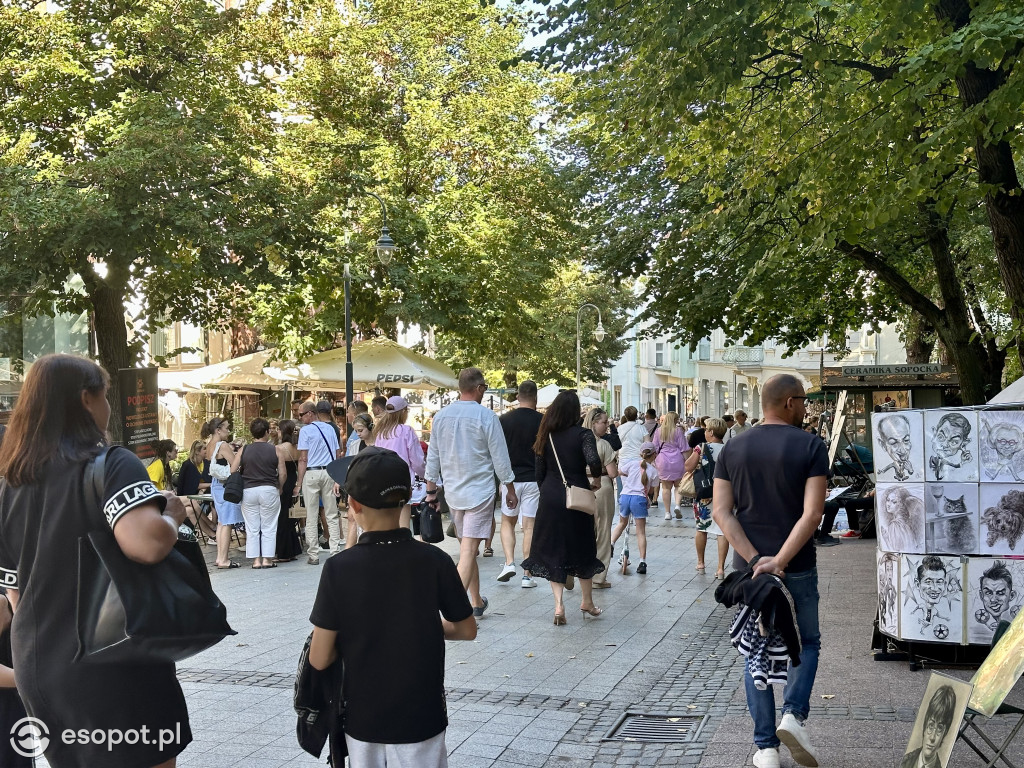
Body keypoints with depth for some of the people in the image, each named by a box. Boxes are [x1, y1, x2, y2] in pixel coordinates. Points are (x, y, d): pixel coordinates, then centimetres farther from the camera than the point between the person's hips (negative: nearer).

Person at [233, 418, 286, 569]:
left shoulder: (243, 451, 3)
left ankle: (256, 560, 8)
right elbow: (283, 474, -2)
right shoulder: (275, 451, -1)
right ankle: (267, 559, 6)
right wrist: (279, 487, 15)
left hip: (248, 490, 2)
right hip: (269, 490, -1)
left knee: (252, 528, 8)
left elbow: (232, 471, 2)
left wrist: (240, 486, 16)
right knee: (268, 528, 6)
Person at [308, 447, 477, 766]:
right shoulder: (434, 561, -15)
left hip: (362, 718, 1)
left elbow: (319, 659, -12)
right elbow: (467, 630, -2)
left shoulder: (338, 569, -16)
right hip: (420, 717, 0)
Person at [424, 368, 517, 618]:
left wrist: (431, 491, 19)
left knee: (467, 548, 18)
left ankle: (477, 603, 28)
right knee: (468, 551, -8)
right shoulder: (486, 416, -12)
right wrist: (510, 489, 5)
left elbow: (433, 457, 10)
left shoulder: (441, 416, 4)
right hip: (479, 492, -5)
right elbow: (500, 457, -7)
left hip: (453, 492, 6)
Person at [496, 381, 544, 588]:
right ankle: (527, 575, 3)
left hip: (511, 478, 1)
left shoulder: (504, 419, -2)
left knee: (507, 522, 17)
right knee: (529, 527, 3)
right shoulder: (542, 421, -5)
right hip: (534, 479, -1)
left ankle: (509, 562, 1)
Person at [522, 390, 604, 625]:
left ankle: (558, 605, -5)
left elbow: (540, 473, 7)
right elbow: (593, 460, -26)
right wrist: (596, 480, -7)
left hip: (550, 499, 2)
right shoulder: (583, 434, -9)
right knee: (582, 549, 14)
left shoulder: (546, 436, 3)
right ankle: (587, 602, 27)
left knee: (552, 550, 8)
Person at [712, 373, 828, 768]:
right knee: (806, 643, 19)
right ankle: (793, 714, -2)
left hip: (749, 567, 3)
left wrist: (755, 559, -12)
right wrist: (779, 561, -20)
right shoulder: (811, 447, -8)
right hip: (797, 568, -2)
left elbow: (721, 511, -6)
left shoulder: (733, 449, 2)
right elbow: (812, 514, -19)